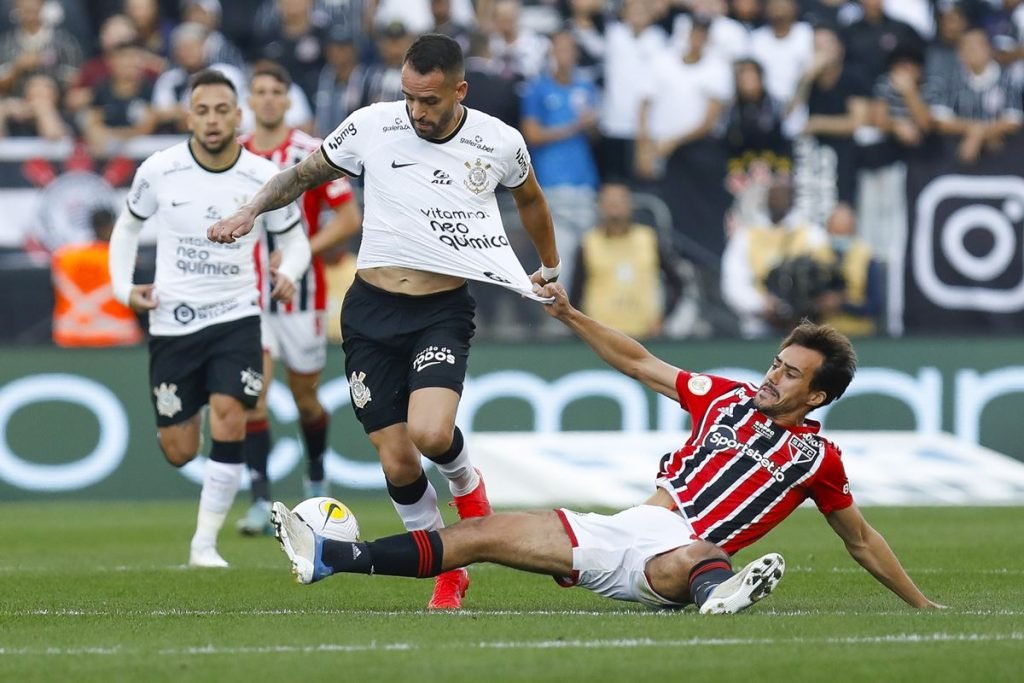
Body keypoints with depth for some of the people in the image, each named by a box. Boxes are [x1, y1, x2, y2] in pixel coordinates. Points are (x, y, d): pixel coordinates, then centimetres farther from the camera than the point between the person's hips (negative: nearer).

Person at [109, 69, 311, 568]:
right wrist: (123, 285, -1)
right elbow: (128, 225, 11)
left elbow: (295, 240, 6)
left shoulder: (265, 179, -7)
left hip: (236, 317, 0)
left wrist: (288, 274, -15)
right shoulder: (159, 171, -7)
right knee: (179, 454, 4)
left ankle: (205, 543, -11)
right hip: (171, 321, 0)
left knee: (229, 415, -21)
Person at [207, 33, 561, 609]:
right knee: (397, 464, -4)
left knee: (430, 433, -26)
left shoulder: (500, 143, -4)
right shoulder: (372, 126, -5)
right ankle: (447, 572, 19)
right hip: (372, 311, 1)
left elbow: (530, 198, 19)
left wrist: (550, 269, 31)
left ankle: (466, 483, 11)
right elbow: (305, 175, 10)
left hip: (445, 309, -1)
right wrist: (249, 211, -5)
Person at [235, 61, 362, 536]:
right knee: (252, 395, -14)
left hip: (302, 296, -2)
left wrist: (301, 252, -17)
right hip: (250, 297, 2)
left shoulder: (313, 153, -7)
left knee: (305, 399, 10)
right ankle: (261, 501, -14)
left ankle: (316, 479, 37)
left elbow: (349, 218, -8)